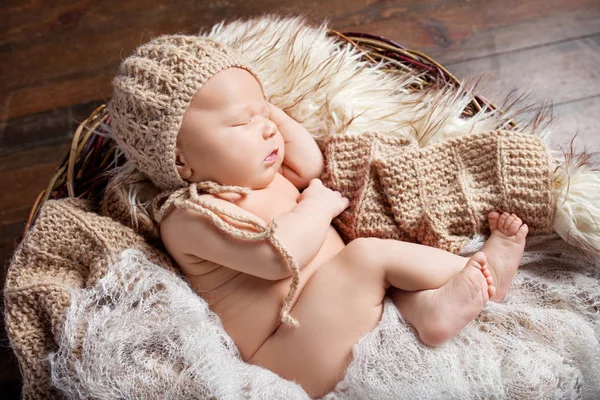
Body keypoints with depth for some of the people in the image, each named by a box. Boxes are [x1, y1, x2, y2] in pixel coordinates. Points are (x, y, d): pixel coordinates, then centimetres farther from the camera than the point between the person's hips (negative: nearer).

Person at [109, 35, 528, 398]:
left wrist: (268, 109, 10)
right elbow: (277, 254, -28)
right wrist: (318, 204, -12)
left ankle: (429, 306, -19)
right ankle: (479, 273, -8)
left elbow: (310, 164, 15)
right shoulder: (190, 215, -17)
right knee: (369, 254, -22)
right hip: (288, 357, -10)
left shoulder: (247, 173, 14)